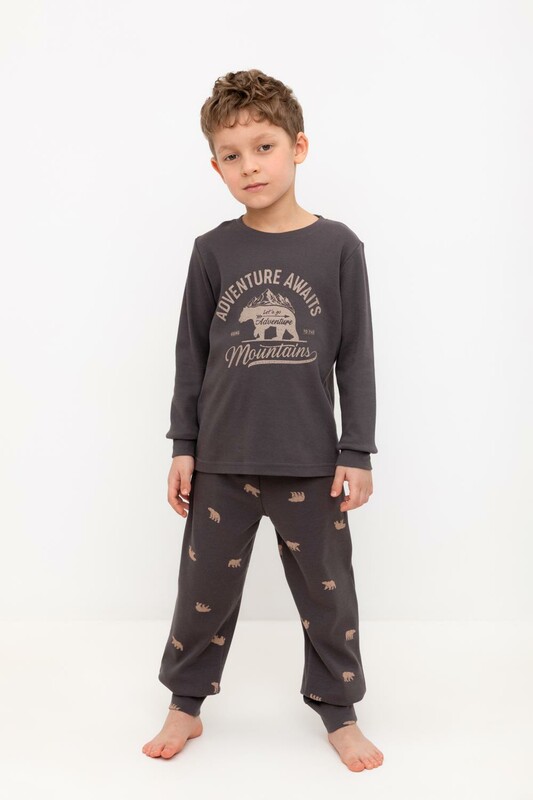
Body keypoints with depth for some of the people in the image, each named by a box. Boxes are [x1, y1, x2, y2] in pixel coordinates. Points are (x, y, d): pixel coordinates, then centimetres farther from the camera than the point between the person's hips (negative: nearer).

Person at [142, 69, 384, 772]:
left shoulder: (338, 246, -4)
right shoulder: (213, 251, -1)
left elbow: (356, 355, -2)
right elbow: (191, 353, 5)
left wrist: (357, 452, -3)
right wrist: (183, 446, 4)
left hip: (311, 462, -1)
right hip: (221, 460, 1)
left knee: (327, 593, 12)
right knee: (205, 588, 14)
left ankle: (338, 712, 32)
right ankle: (186, 703, 35)